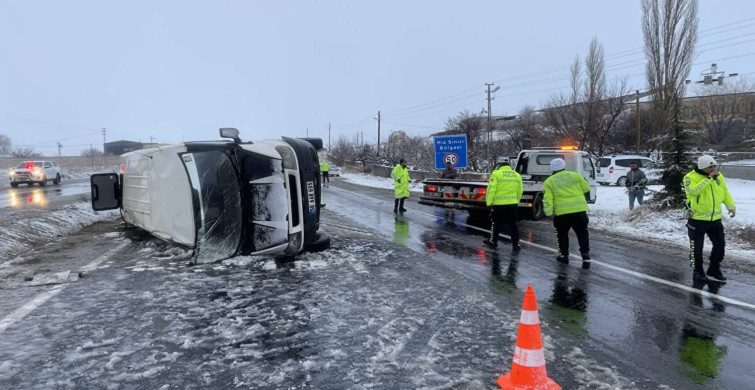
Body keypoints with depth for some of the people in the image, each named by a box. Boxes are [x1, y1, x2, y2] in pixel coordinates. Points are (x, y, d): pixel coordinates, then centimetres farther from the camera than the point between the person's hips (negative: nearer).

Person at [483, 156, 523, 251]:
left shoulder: (496, 174, -8)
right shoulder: (517, 175, 8)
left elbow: (491, 190, -13)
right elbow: (519, 191, 11)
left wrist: (489, 202, -6)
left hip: (498, 204, -4)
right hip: (512, 204, 4)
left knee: (496, 224, 12)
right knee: (512, 225, 9)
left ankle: (493, 241, 25)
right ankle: (516, 244, 8)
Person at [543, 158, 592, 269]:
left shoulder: (549, 182, 2)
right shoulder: (575, 175, 6)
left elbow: (547, 199, -6)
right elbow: (586, 189, 12)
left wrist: (549, 212, -6)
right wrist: (585, 198, 30)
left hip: (561, 212, -1)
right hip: (579, 210, 1)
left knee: (562, 234, 17)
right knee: (582, 233, 13)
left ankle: (564, 256, 22)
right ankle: (585, 255, 5)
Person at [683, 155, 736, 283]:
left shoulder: (719, 176, 5)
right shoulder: (691, 177, -14)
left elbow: (725, 193, 16)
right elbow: (694, 190, -33)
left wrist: (731, 206, 3)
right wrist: (709, 178, -30)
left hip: (715, 219, 6)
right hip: (697, 219, -6)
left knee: (720, 245, 11)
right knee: (697, 247, 5)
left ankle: (714, 271, 26)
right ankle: (697, 271, 22)